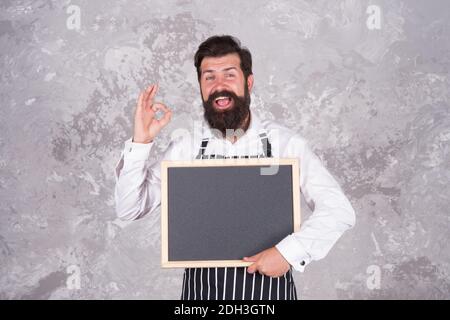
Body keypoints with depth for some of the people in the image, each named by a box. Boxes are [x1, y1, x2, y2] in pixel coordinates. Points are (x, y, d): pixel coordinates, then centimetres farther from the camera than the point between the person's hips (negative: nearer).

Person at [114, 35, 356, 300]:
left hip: (268, 287, -1)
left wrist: (288, 252, -21)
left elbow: (339, 210, -10)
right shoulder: (187, 147, -4)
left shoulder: (285, 143, -10)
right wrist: (141, 142, -15)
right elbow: (129, 209, -4)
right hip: (201, 288, 2)